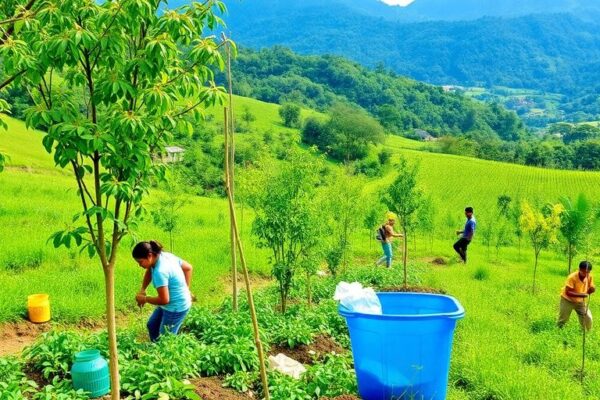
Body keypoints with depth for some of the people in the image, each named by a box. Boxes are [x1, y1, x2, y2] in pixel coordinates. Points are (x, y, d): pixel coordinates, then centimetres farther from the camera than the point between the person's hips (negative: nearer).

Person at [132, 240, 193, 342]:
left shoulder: (160, 272, -31)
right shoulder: (165, 255, -6)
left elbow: (164, 300, -29)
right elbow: (188, 268, 8)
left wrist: (144, 299, -12)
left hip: (176, 308, -10)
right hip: (172, 303, 10)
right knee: (152, 325, 25)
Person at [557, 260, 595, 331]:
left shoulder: (589, 277, -15)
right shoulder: (572, 277, -30)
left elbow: (590, 289, -7)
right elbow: (567, 292, -32)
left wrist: (592, 289, -31)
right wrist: (580, 295, -44)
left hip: (580, 301, 4)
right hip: (567, 300, -4)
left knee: (588, 318, -5)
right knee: (563, 320, 4)